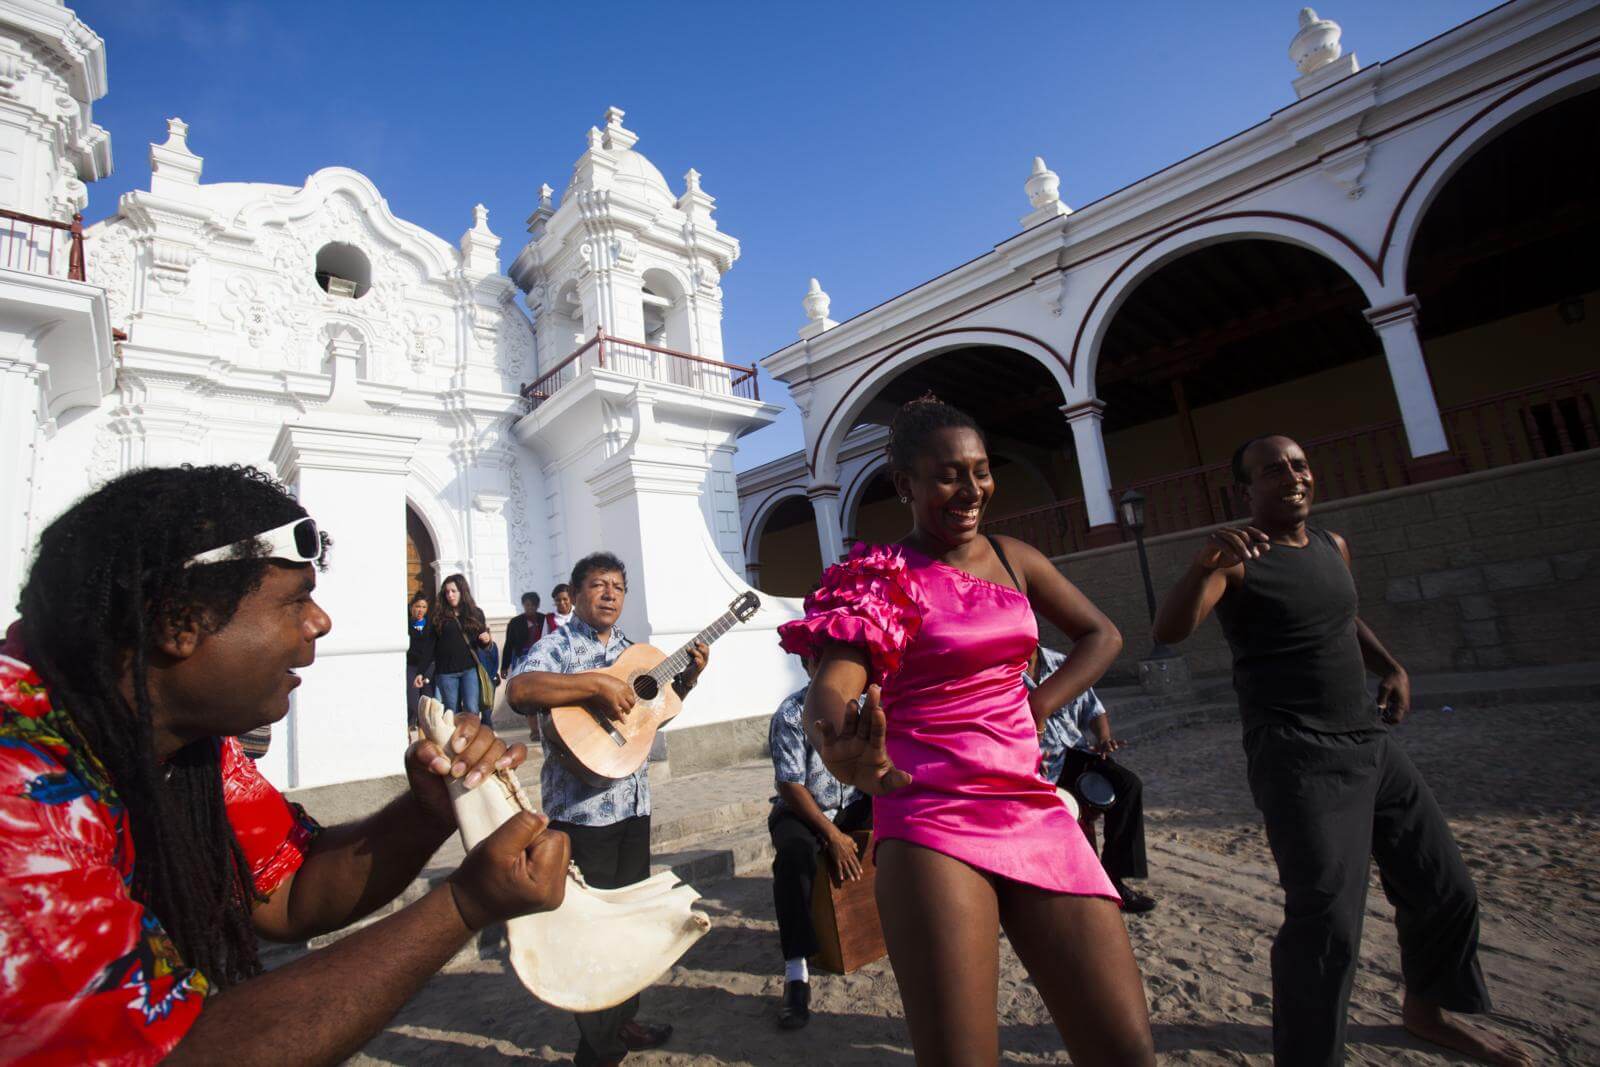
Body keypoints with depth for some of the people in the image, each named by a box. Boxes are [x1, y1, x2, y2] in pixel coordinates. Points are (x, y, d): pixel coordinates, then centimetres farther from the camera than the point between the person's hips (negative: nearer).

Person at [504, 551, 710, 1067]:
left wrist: (687, 676, 5)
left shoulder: (629, 649, 11)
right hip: (581, 808, -7)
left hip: (633, 802, 8)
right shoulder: (558, 646, -11)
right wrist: (597, 684, -33)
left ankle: (622, 1020, 40)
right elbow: (518, 689, -31)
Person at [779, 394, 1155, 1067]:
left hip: (1033, 810, 5)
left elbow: (1101, 637, 22)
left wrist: (1035, 708, 7)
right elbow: (831, 688, -20)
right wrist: (843, 746, -43)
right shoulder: (882, 579, -5)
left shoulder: (1012, 558, 11)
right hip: (931, 818, -5)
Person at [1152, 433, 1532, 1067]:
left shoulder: (1333, 546, 10)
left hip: (1371, 744, 8)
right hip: (1298, 759, -8)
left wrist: (1390, 666, 11)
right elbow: (1169, 630, -30)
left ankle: (1427, 1010, 44)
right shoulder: (1237, 559, -13)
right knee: (1326, 918, -16)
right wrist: (1204, 562, -47)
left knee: (1445, 892, 19)